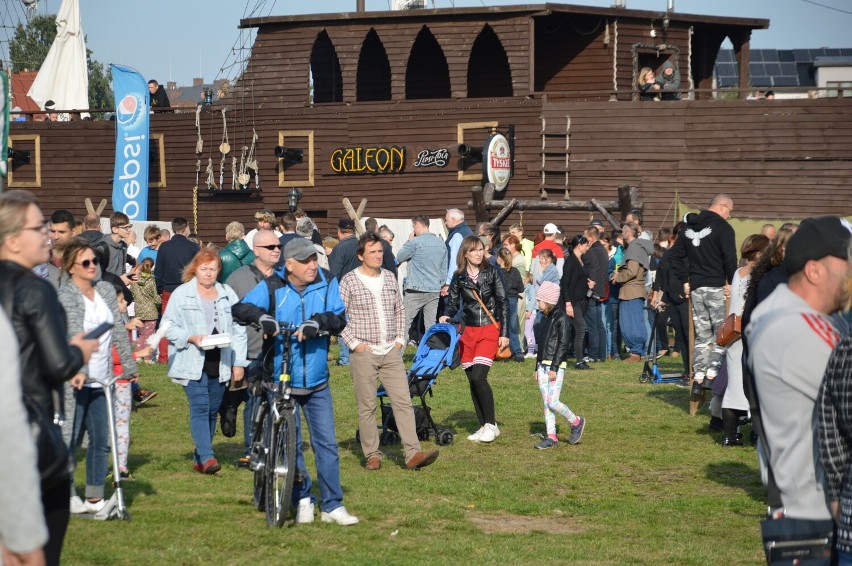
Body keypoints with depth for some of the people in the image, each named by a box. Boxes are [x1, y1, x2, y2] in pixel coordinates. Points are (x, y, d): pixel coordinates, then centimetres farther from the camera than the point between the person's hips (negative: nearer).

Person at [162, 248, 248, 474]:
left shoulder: (228, 294, 10)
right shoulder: (181, 294, 0)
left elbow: (238, 330, 12)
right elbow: (168, 326, -1)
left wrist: (238, 363, 7)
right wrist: (192, 338, -15)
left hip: (220, 363, 4)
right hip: (192, 364, -4)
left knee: (212, 410, 7)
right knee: (200, 408, -14)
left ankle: (198, 459, 17)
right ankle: (207, 457, -20)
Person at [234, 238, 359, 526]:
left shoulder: (327, 282, -2)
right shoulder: (272, 287, -8)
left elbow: (340, 319, -7)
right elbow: (240, 308, -15)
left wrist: (318, 321, -26)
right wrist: (261, 316, -34)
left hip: (317, 383, 2)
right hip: (282, 381, -2)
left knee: (327, 443, 1)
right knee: (290, 444, 4)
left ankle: (332, 505, 9)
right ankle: (303, 500, 21)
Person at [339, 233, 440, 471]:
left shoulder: (389, 277, 11)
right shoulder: (349, 281, -4)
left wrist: (400, 339, 10)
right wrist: (354, 343, -9)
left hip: (391, 353, 4)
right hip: (364, 353, -4)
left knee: (403, 401, -4)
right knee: (367, 406, 1)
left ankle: (413, 454, -8)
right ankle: (372, 455, 9)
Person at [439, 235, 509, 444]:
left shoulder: (491, 273, -2)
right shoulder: (459, 277, 3)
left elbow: (503, 303, 1)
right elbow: (452, 303, 11)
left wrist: (504, 333, -4)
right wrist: (446, 317, -11)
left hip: (489, 330, -4)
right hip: (468, 332, 4)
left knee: (478, 377, -17)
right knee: (473, 380, 4)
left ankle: (491, 424, -7)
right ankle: (484, 427, 13)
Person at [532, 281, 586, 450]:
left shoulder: (561, 319, -11)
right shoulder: (544, 319, 15)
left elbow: (563, 344, -15)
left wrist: (554, 367, -18)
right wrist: (537, 368, 19)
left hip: (557, 366, -8)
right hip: (543, 365, 8)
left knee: (552, 401, -12)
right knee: (546, 402, 6)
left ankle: (576, 422, 9)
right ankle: (551, 437, 9)